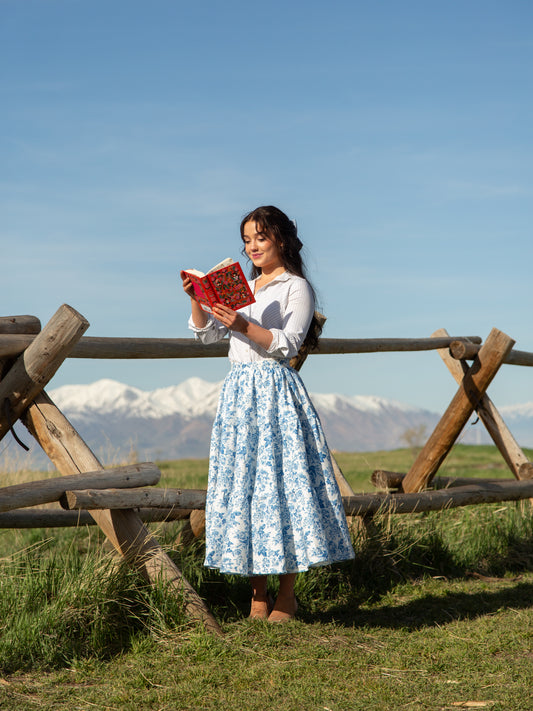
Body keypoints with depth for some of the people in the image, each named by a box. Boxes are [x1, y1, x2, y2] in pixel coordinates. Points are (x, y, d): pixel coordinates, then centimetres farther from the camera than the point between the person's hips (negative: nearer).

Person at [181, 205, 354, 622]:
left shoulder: (296, 287, 0)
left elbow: (287, 345, -10)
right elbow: (207, 334, 16)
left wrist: (244, 327, -22)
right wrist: (197, 300, 0)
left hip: (275, 391, -6)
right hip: (240, 391, 6)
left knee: (281, 478, -7)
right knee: (245, 480, 3)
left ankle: (287, 596, 1)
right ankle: (258, 593, 9)